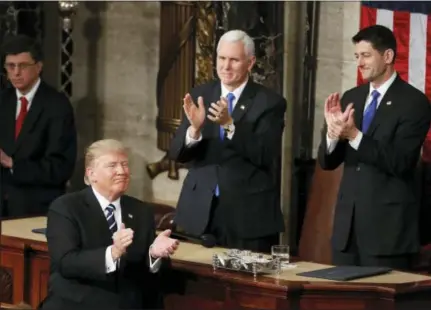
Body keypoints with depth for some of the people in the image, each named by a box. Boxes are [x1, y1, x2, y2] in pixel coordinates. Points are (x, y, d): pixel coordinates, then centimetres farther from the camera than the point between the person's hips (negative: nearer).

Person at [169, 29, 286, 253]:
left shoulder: (270, 102, -4)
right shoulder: (200, 96, 6)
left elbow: (266, 156, -14)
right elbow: (176, 153, 0)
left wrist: (230, 124, -26)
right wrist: (194, 128, -21)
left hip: (249, 214, -3)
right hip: (201, 211, 3)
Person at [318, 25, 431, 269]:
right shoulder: (351, 98, 10)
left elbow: (399, 162, -17)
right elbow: (327, 162, 8)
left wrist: (354, 135, -25)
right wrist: (333, 132, -13)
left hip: (388, 223, -6)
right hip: (348, 221, 6)